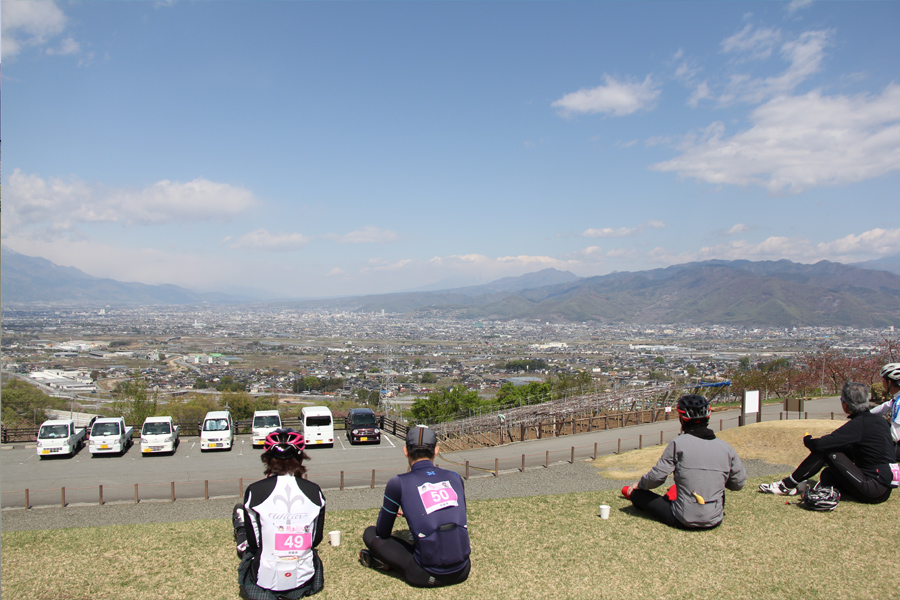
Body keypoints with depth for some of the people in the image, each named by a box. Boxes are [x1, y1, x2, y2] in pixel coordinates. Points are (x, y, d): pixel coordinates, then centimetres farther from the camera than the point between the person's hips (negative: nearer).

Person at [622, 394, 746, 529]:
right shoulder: (725, 447, -2)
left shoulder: (678, 443, -13)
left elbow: (657, 476, -11)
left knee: (638, 493, 15)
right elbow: (738, 484, 5)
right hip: (715, 521, 5)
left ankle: (632, 495, 44)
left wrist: (639, 484, 9)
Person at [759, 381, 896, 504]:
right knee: (828, 473, 21)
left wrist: (807, 440, 2)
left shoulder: (858, 424, -16)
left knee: (825, 450, -5)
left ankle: (787, 485, -1)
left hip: (873, 488, -8)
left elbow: (820, 444, -21)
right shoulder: (881, 421, 10)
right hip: (885, 491, 9)